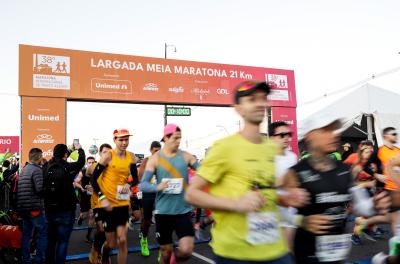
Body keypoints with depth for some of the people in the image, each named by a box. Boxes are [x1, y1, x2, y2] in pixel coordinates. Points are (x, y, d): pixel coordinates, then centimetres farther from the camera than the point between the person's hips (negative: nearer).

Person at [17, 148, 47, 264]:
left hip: (23, 207, 9)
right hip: (34, 207, -9)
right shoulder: (37, 170, -14)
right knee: (43, 233, -1)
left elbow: (24, 189, 14)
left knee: (26, 233, 14)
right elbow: (41, 189, -22)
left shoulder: (24, 169, 13)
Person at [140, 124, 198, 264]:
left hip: (184, 210, 1)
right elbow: (143, 185, -9)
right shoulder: (154, 159, -4)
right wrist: (157, 187, -29)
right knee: (166, 251, 10)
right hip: (163, 211, -1)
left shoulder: (185, 156, 1)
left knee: (186, 251, -8)